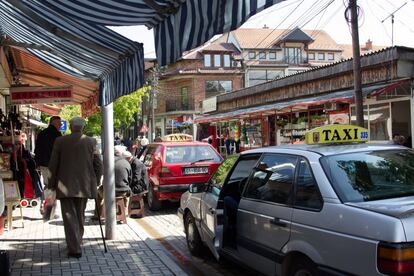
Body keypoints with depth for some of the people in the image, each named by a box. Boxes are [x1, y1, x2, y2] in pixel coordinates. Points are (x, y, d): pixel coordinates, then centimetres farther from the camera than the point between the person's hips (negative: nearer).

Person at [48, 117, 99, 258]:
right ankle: (76, 244, 30)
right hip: (84, 185, 2)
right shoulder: (91, 142, -2)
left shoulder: (60, 141, -3)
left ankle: (75, 248, -5)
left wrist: (52, 184, 10)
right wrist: (95, 182, 12)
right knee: (80, 215, 17)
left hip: (65, 185, -2)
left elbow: (53, 164, 0)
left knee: (69, 216, 1)